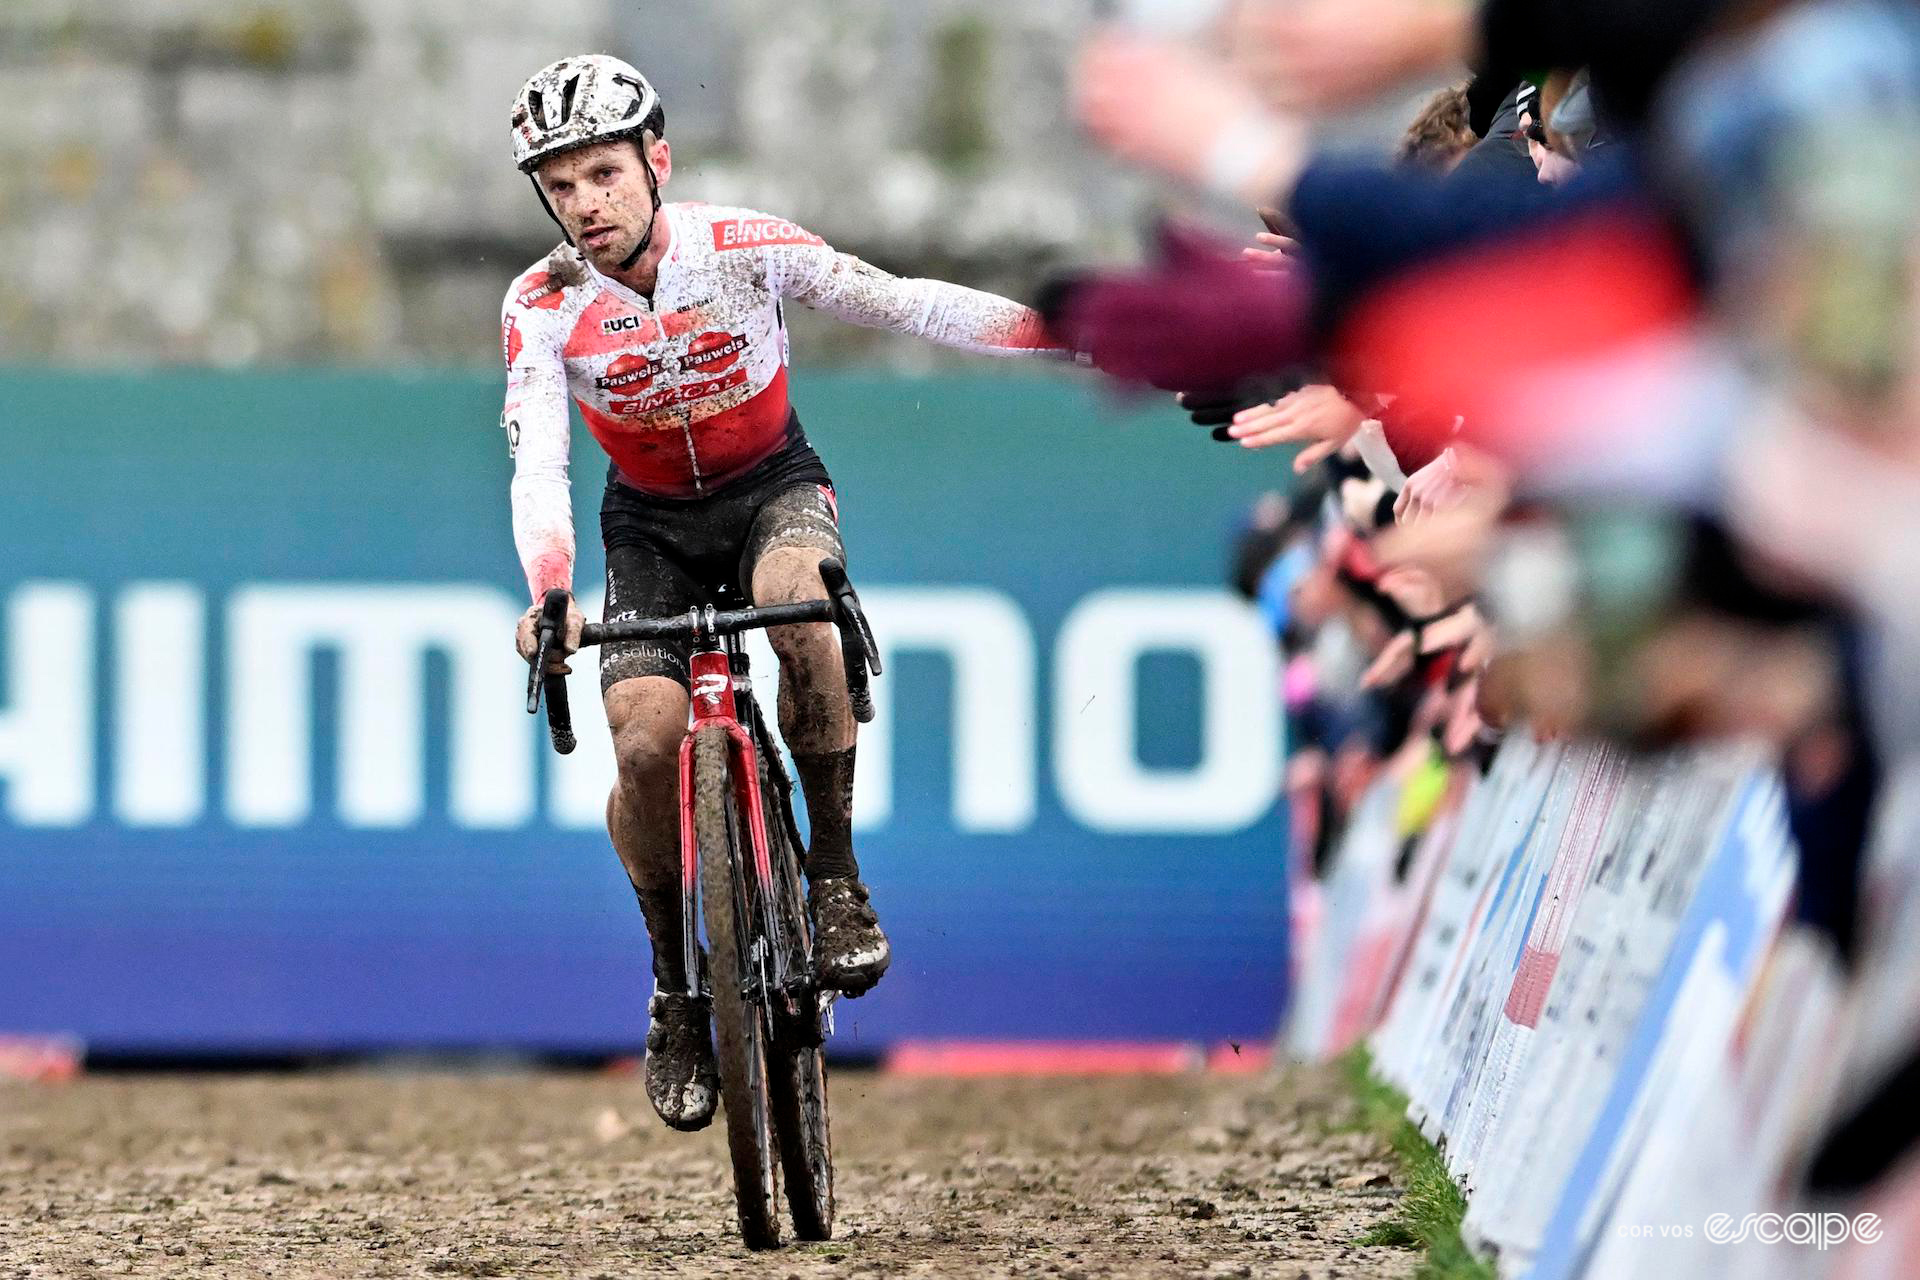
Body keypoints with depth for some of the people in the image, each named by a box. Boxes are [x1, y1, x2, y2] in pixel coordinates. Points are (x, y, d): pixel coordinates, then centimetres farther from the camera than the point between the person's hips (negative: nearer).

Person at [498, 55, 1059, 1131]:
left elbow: (900, 304, -15)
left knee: (794, 600, -37)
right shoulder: (544, 307, -20)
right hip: (652, 522, 1)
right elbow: (537, 466, -29)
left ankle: (837, 879, -22)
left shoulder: (746, 248, -21)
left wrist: (1071, 329, -22)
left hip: (774, 485, -1)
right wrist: (550, 596, -48)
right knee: (647, 744, -19)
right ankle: (676, 988, 3)